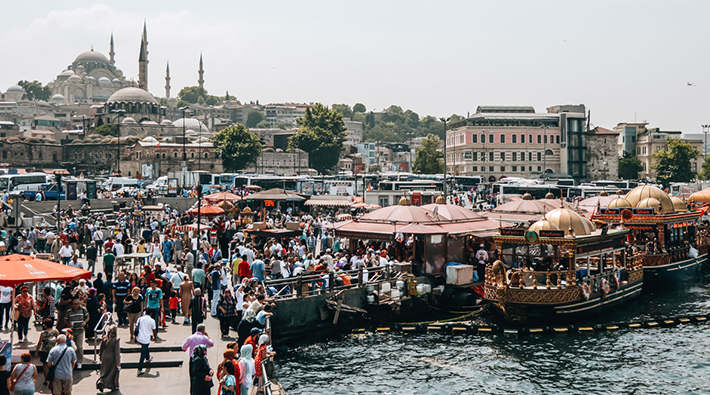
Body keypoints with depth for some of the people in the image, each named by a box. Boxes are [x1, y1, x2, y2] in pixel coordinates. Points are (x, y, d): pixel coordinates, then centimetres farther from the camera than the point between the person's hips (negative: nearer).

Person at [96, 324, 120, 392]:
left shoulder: (104, 339, -3)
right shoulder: (116, 340, -18)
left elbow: (101, 350, 6)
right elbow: (117, 352, -18)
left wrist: (101, 358, 20)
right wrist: (118, 362, -13)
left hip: (105, 358, 4)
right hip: (112, 359, -4)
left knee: (104, 372, 17)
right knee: (113, 372, 13)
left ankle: (100, 382, -6)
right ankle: (113, 387, 22)